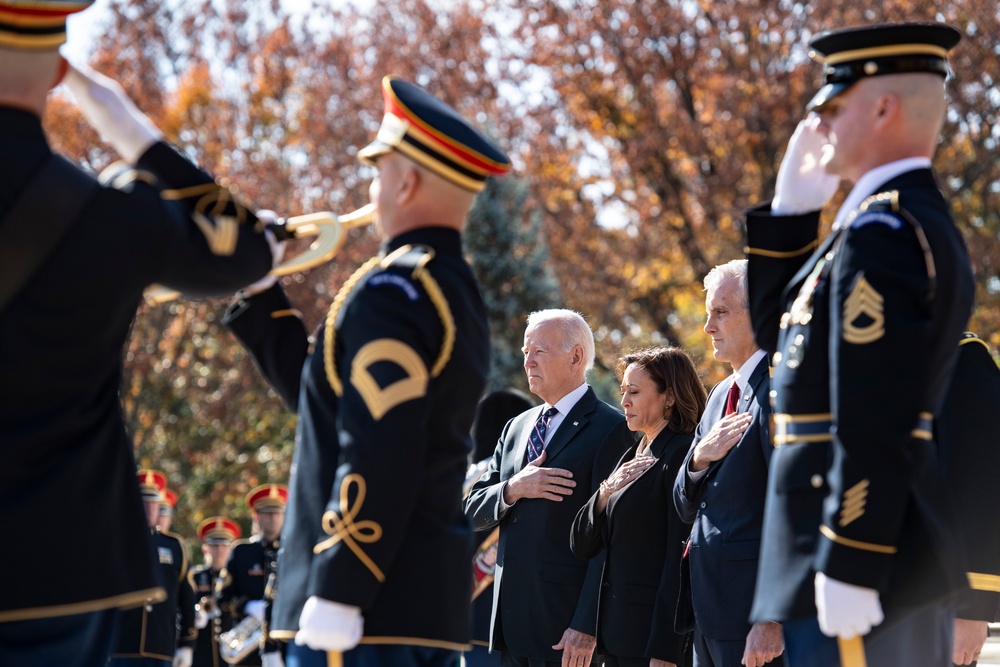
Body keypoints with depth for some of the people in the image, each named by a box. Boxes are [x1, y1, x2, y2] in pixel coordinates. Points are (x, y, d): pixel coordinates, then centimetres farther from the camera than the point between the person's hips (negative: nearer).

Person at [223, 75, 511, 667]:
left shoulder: (392, 290, -13)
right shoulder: (459, 296, 18)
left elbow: (375, 455, -21)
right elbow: (337, 400, 25)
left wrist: (335, 594, -21)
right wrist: (259, 292, 28)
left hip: (370, 601, -10)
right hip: (434, 607, 10)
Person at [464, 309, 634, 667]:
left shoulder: (608, 429, -6)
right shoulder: (517, 427, 17)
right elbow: (473, 511, 14)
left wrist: (587, 626, -19)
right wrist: (513, 489, -8)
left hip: (565, 622, -7)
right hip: (512, 619, 7)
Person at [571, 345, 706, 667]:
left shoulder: (683, 456, -10)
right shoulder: (631, 457, 16)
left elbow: (681, 560, -15)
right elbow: (582, 545, 13)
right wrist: (605, 492, -6)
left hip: (658, 635, -8)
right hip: (617, 635, 8)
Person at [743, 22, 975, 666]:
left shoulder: (881, 230, -15)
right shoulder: (923, 221, 18)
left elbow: (874, 424, -22)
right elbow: (782, 331, 26)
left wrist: (847, 568, -23)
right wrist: (791, 208, 18)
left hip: (862, 543, -11)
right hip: (901, 552, 11)